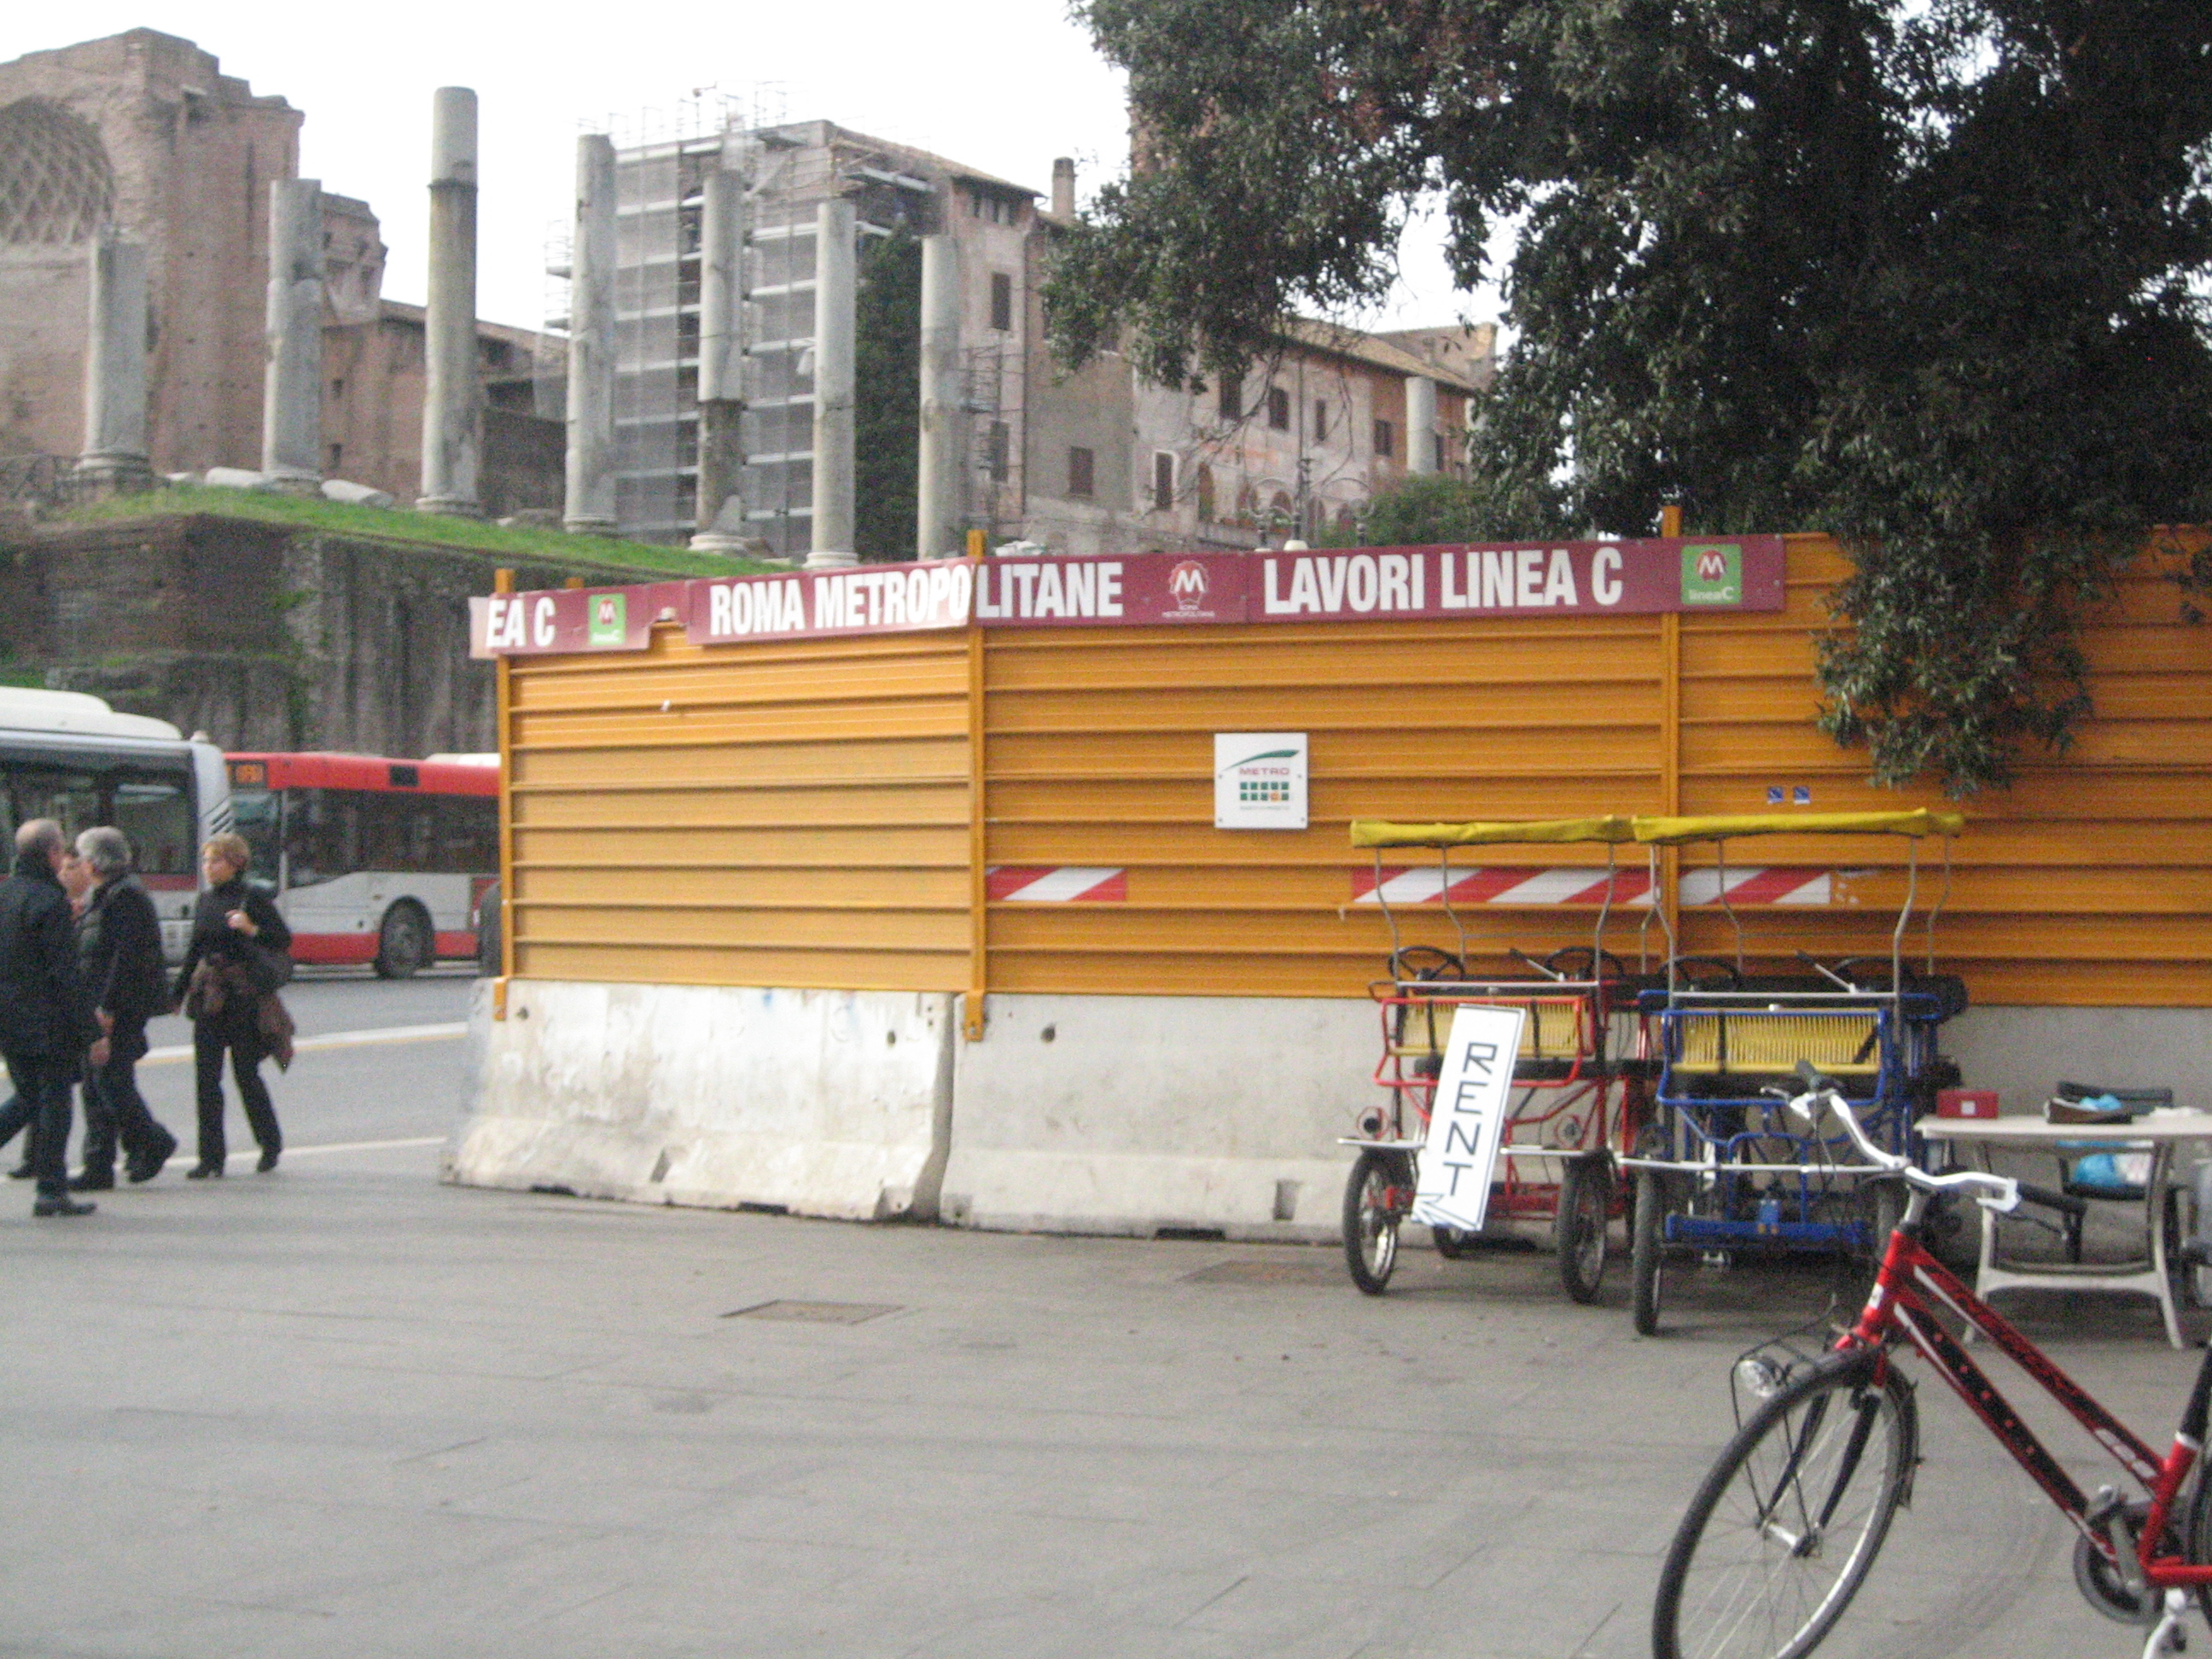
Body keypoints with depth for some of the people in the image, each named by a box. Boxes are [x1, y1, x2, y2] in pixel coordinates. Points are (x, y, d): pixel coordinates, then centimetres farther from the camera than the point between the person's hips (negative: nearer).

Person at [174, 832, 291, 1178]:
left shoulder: (252, 900, -6)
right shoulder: (205, 902, 12)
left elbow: (284, 940, -7)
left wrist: (252, 930, -24)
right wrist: (178, 993, 21)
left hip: (243, 996, -5)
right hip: (208, 996, 5)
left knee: (245, 1072, 1)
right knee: (207, 1075, 0)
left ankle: (270, 1144, 21)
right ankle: (211, 1158, 3)